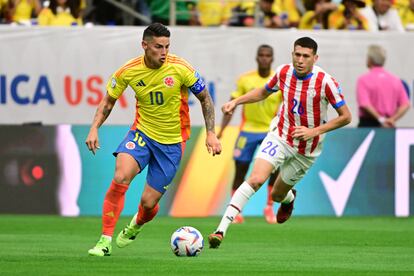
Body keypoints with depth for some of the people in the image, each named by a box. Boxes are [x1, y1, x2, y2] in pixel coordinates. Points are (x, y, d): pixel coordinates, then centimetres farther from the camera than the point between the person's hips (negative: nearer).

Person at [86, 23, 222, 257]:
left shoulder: (180, 68, -15)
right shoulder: (128, 71, -10)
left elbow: (205, 98, -2)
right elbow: (109, 101, 6)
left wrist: (211, 133, -8)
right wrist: (95, 128, -7)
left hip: (172, 142, -1)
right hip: (142, 132, 1)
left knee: (149, 202, -1)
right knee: (121, 177, -27)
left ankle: (136, 226, 39)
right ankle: (105, 241, -21)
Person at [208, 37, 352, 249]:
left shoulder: (325, 82, -20)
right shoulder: (284, 72, -8)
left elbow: (345, 116, -13)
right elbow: (263, 92, 14)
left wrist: (314, 131, -22)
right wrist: (236, 102, 0)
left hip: (306, 149, -1)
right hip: (280, 136, 1)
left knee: (278, 195, 12)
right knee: (256, 179, -23)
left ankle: (289, 197, 54)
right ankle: (221, 230, -26)